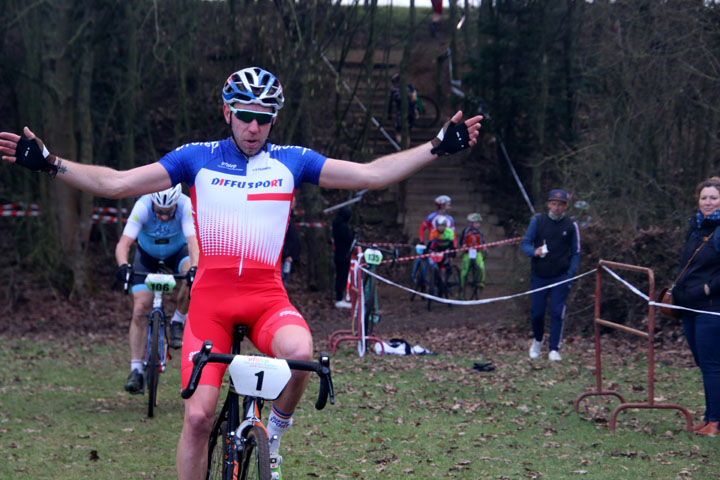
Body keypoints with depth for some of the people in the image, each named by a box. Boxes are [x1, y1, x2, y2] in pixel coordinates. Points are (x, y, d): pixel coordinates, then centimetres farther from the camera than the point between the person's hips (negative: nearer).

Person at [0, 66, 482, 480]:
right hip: (210, 297, 0)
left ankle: (277, 428, 0)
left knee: (301, 353, -31)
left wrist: (438, 147, -3)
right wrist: (48, 162, -8)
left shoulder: (292, 161, 7)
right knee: (199, 416, -8)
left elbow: (372, 173, 4)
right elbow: (117, 183, 2)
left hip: (267, 297, 0)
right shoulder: (197, 158, 5)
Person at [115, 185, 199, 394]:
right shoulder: (143, 206, -34)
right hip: (148, 254, 0)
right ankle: (136, 370, -6)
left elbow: (193, 241, -42)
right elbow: (123, 244, -39)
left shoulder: (185, 205, -33)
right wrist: (123, 265, -59)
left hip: (177, 251, 0)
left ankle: (178, 322, -9)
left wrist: (195, 268, -60)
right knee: (140, 310, -12)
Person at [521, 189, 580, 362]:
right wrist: (534, 251, -19)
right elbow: (525, 243, 3)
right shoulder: (537, 221, 1)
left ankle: (554, 349, -2)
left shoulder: (571, 225, 2)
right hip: (539, 276, 1)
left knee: (557, 313, -7)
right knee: (536, 312, 6)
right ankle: (537, 341, 32)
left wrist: (571, 273, -4)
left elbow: (576, 252, 8)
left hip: (561, 277, -1)